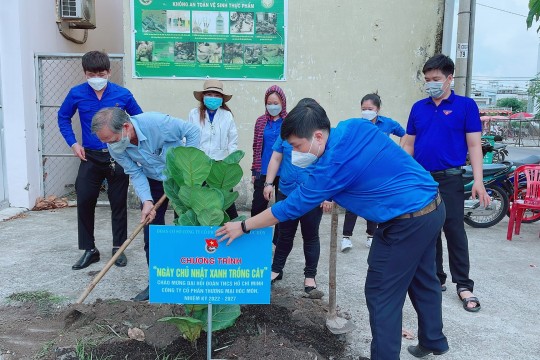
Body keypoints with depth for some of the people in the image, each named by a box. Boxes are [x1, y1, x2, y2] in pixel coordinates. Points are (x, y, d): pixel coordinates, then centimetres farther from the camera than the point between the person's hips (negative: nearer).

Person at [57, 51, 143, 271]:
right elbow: (63, 118, 12)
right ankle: (89, 250, 17)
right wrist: (73, 143, 2)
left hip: (118, 157, -1)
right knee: (84, 202, 2)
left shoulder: (122, 94, -6)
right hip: (90, 157, 1)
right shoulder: (76, 94, -3)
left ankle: (118, 248, 21)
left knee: (119, 203, 6)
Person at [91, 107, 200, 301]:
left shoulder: (157, 122, -34)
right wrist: (147, 201, -26)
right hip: (153, 181, 4)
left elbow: (192, 131, -22)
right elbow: (136, 174, -12)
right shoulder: (115, 148, -18)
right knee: (151, 231, 2)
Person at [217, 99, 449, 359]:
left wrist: (243, 226, -5)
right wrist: (334, 194, 13)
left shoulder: (332, 165, -22)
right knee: (423, 280, 25)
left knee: (382, 296, 3)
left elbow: (292, 206, -15)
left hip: (407, 222, -10)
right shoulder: (355, 126, 0)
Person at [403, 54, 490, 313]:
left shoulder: (466, 105, -1)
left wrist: (478, 181, -11)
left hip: (449, 179, -4)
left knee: (455, 231, -1)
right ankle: (436, 278, 24)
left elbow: (474, 145, -4)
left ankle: (463, 285, 11)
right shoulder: (418, 108, 9)